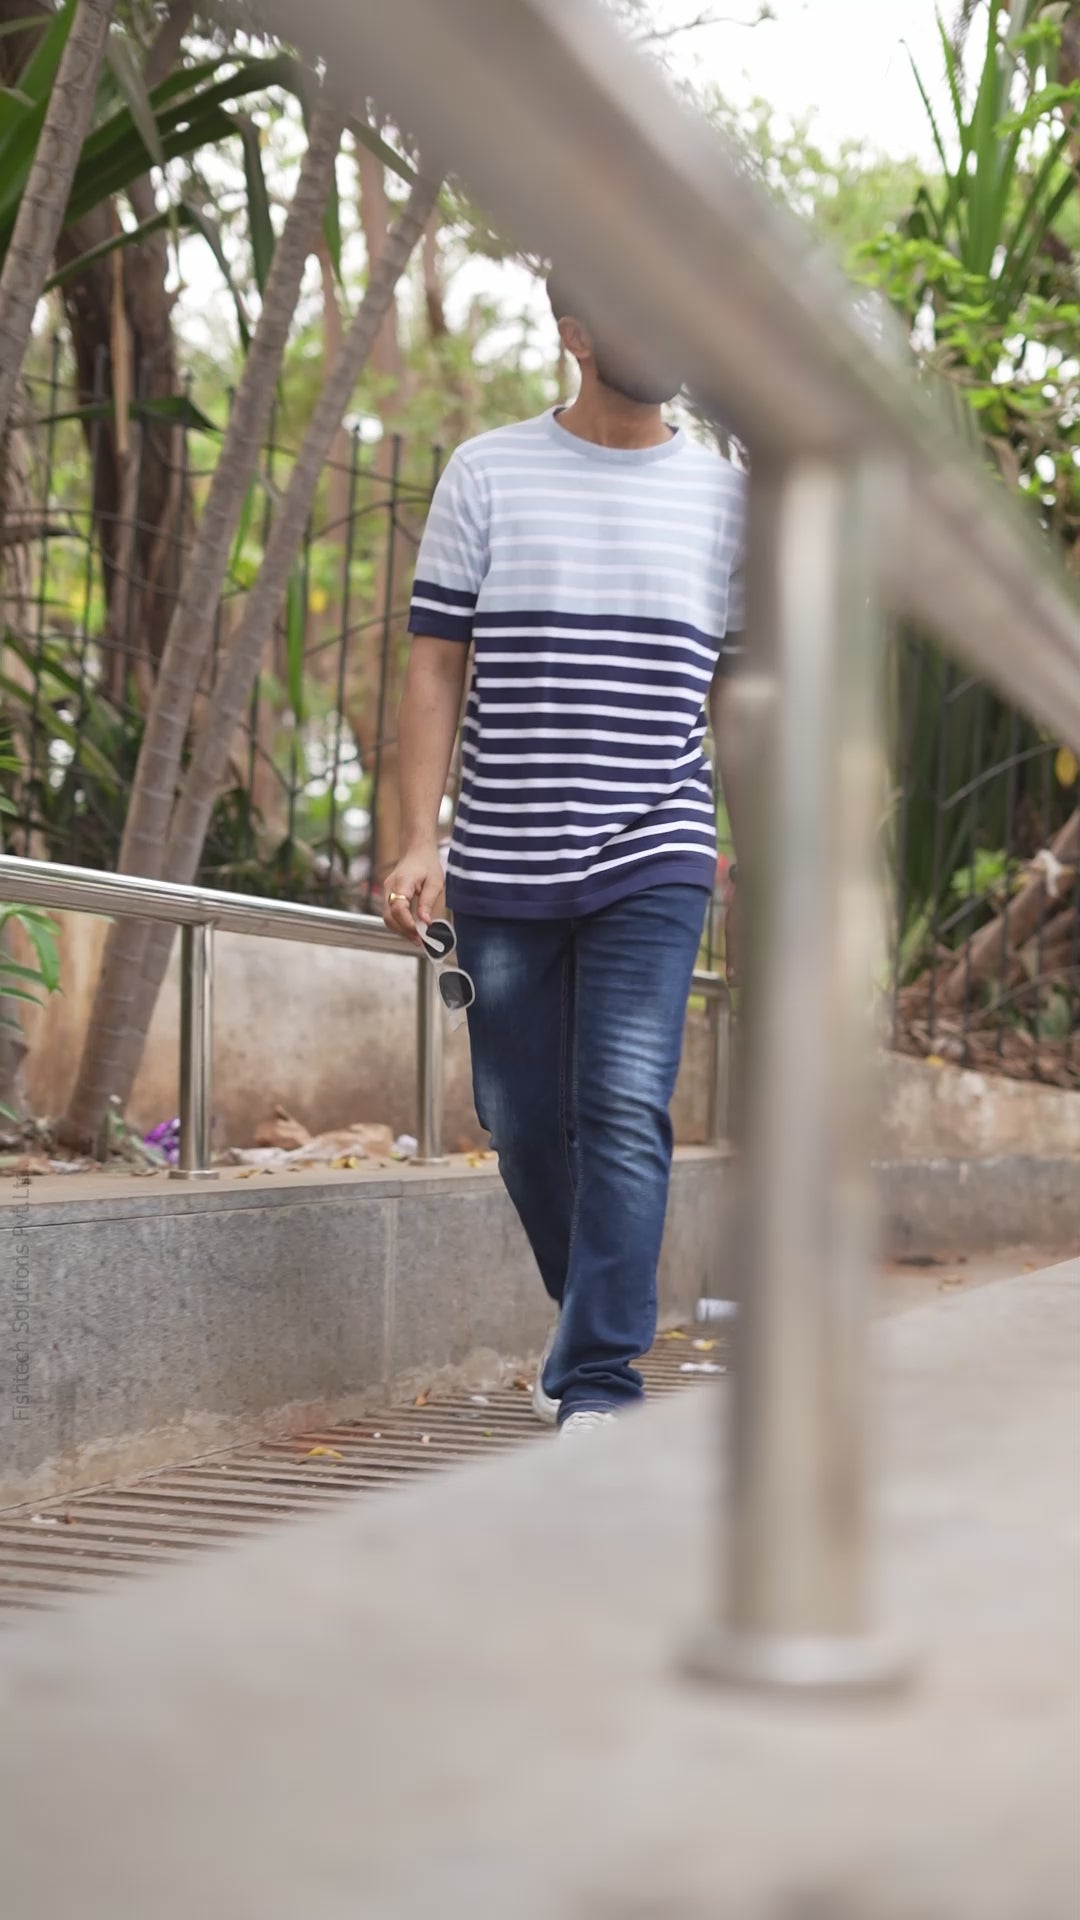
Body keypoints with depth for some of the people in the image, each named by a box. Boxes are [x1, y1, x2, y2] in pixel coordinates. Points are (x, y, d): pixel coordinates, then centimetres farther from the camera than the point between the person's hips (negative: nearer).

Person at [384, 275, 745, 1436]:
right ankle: (593, 1320, 32)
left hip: (653, 866, -1)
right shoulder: (486, 475, 4)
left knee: (625, 1116, -13)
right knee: (523, 1122, 9)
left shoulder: (725, 497, 7)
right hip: (503, 868, 1)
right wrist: (417, 842, -5)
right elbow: (435, 671, 3)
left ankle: (598, 1386, -9)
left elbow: (736, 690, 13)